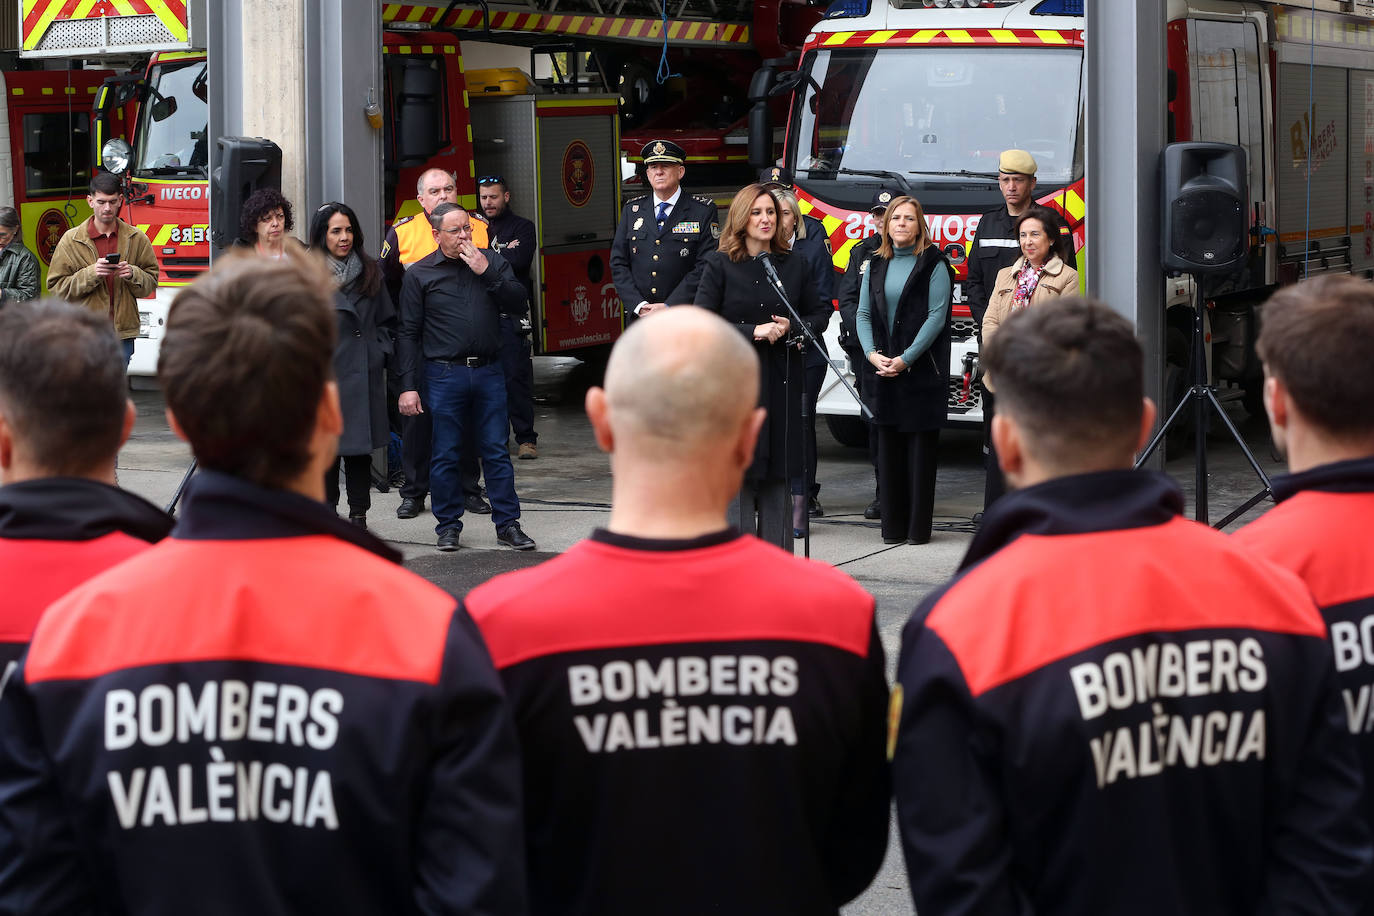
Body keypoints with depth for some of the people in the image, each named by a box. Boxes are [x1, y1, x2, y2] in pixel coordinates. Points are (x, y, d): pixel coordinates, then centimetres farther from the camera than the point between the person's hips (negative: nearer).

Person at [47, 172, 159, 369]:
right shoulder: (71, 240, 2)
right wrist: (91, 274, -16)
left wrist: (133, 275, -12)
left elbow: (150, 284, 11)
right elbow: (57, 286, -2)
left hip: (122, 332, 2)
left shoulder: (136, 239, 8)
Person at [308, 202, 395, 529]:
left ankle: (359, 516, 13)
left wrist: (378, 353, 3)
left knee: (360, 449, 5)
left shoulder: (370, 272, 11)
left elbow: (386, 320, 15)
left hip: (364, 376, 3)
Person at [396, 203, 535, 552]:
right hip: (444, 375, -2)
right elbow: (408, 333, 1)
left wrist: (485, 272, -11)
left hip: (488, 372, 2)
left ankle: (508, 524, 10)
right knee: (445, 455, 3)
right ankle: (448, 526, 14)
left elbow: (517, 303, -2)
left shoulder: (491, 261, 8)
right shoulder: (419, 274, 2)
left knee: (496, 452, 4)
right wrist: (408, 386, -5)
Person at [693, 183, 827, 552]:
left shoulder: (795, 265, 10)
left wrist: (791, 328, -7)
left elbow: (819, 316, 14)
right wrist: (755, 331, -15)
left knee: (779, 472, 5)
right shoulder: (719, 265, -1)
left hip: (782, 380, 3)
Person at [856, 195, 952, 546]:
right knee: (888, 446, 4)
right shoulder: (876, 265, 13)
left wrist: (906, 359, -14)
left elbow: (936, 316, -8)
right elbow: (863, 313, 11)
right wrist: (873, 354, -6)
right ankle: (893, 526, 9)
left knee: (921, 447, -2)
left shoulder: (933, 264, -1)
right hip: (881, 369, 4)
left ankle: (919, 527, 1)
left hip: (920, 369, -4)